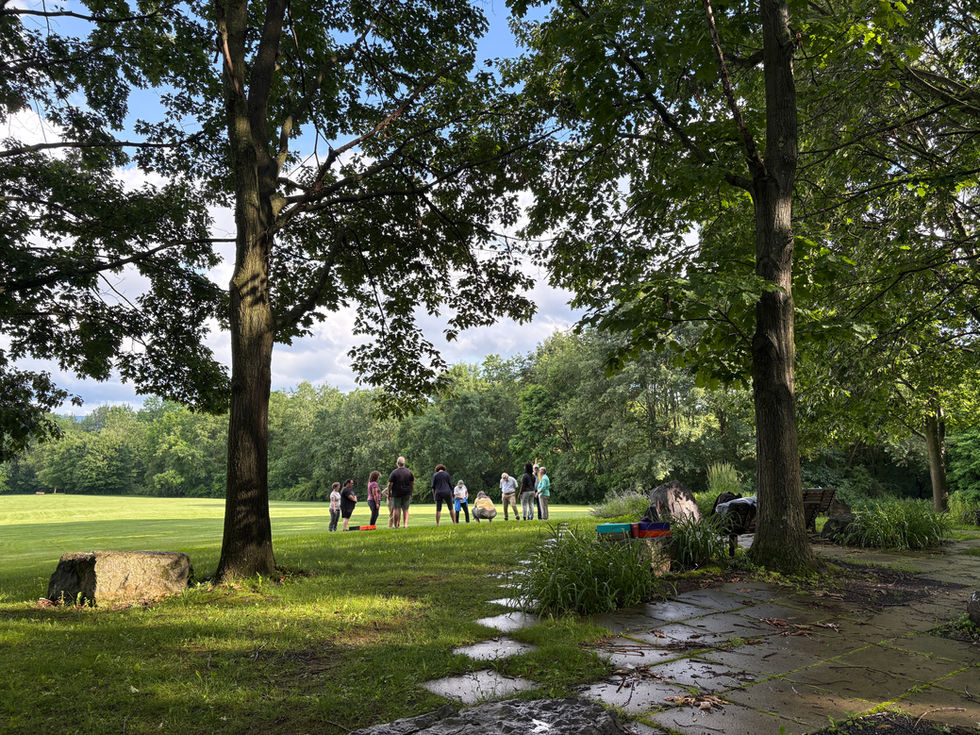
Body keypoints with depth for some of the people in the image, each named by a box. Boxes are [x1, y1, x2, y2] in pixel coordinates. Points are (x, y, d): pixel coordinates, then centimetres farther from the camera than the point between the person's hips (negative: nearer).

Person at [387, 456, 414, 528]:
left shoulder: (394, 472, -8)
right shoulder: (409, 472, 3)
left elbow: (390, 484, -10)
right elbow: (413, 483, 7)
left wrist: (389, 493, 0)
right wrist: (411, 492, 15)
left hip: (396, 493, -3)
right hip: (407, 494, 3)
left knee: (396, 509, 5)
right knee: (405, 509, 10)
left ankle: (396, 525, 6)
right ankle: (405, 524, -3)